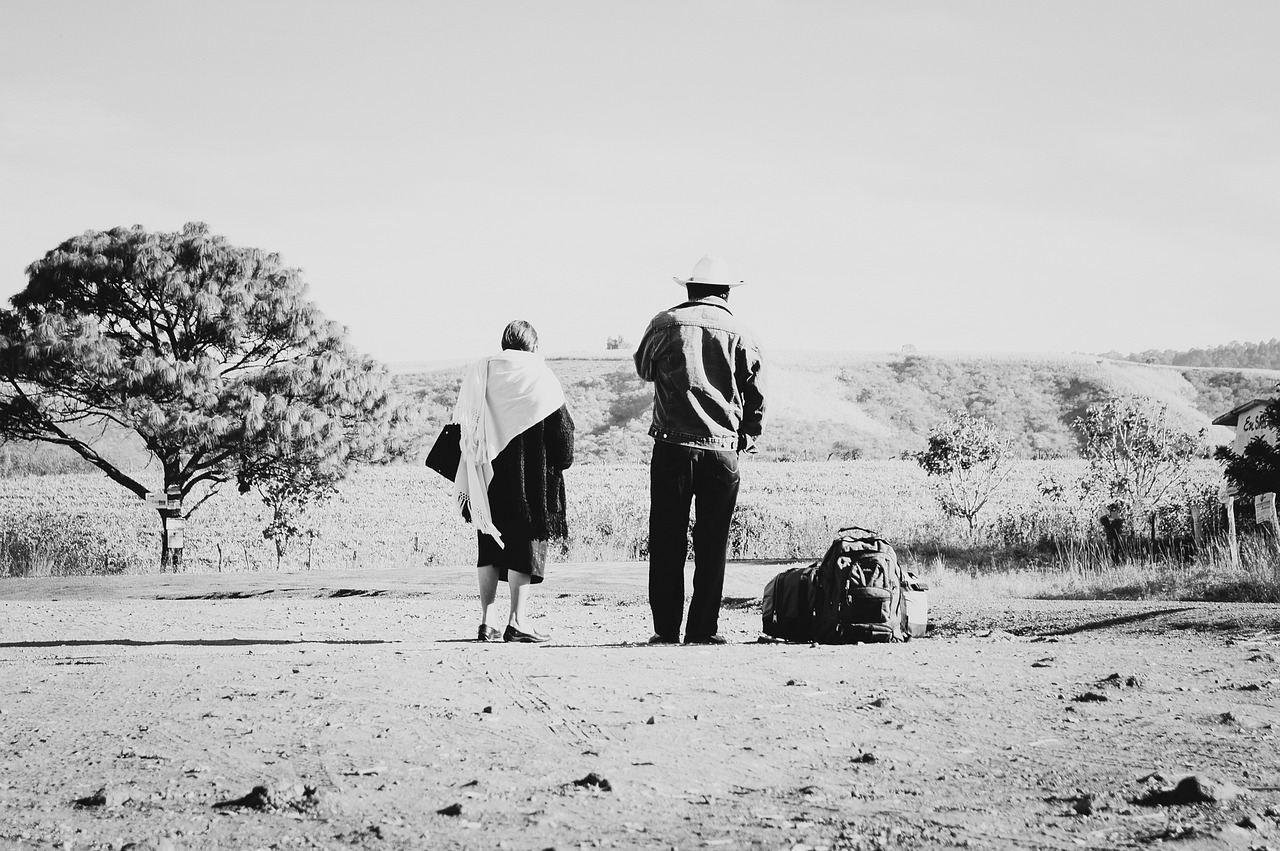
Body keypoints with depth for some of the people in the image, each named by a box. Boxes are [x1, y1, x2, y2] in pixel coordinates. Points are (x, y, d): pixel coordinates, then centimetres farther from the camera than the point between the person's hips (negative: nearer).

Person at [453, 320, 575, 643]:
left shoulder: (478, 372, 7)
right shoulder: (539, 375, -4)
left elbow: (461, 426, 8)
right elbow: (561, 424, -5)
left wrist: (465, 482, 12)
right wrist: (561, 463, 10)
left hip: (487, 475, 4)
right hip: (528, 478, -4)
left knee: (490, 545, 12)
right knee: (525, 543, 1)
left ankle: (487, 621, 9)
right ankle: (517, 620, -5)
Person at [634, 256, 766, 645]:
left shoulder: (665, 324, 0)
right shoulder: (738, 333, 2)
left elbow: (643, 368, 18)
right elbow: (757, 394, 5)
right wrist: (748, 438, 17)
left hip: (672, 447, 0)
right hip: (722, 449, 0)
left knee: (666, 542, 5)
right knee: (711, 543, 6)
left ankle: (666, 628, 4)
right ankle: (703, 628, 5)